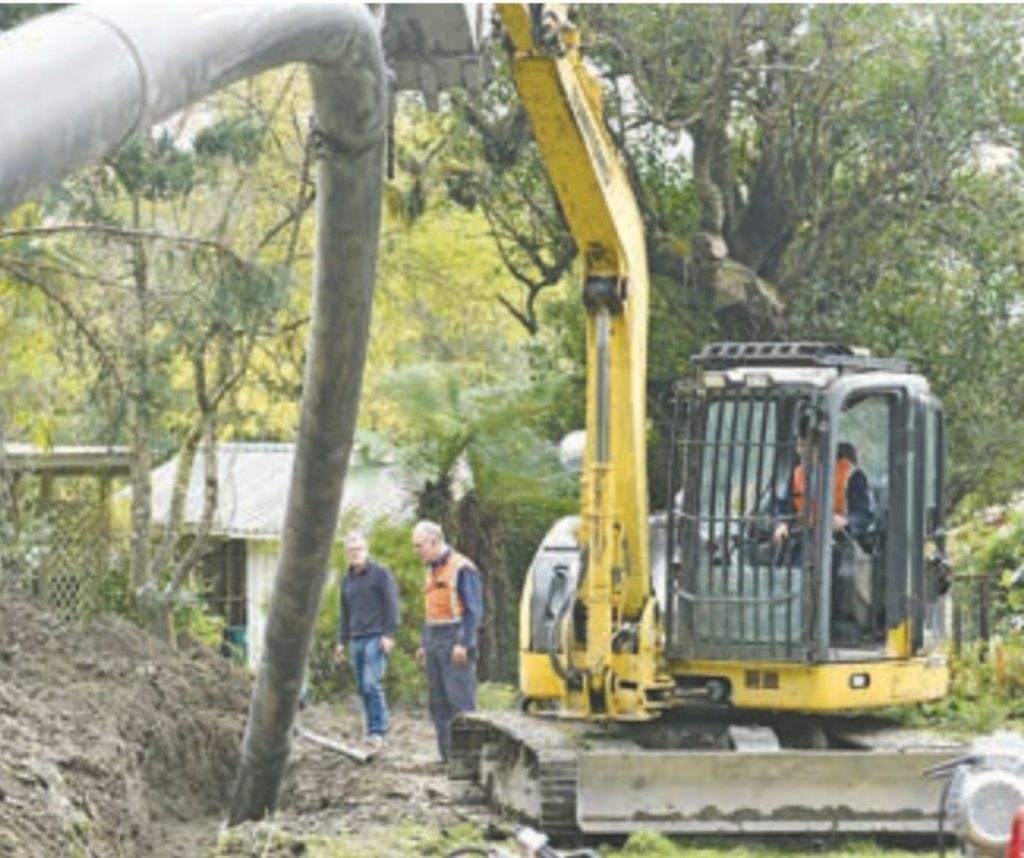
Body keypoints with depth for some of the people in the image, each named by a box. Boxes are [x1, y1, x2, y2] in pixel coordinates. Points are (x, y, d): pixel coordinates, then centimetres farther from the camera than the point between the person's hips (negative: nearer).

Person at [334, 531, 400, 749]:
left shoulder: (381, 573, -1)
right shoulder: (347, 579, 18)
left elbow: (391, 605, -6)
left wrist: (388, 635, -13)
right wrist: (342, 641, 20)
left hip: (376, 638, -7)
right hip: (356, 640, 7)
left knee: (372, 684, -16)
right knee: (362, 688, 5)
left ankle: (379, 731, -13)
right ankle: (372, 731, 9)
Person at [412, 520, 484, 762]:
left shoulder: (462, 568, -9)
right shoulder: (432, 571, 18)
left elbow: (474, 610, -12)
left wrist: (464, 644, -19)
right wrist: (424, 644, 19)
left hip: (455, 643, -9)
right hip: (434, 642, 9)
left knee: (460, 701, -11)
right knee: (437, 703, 7)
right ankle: (447, 754, 10)